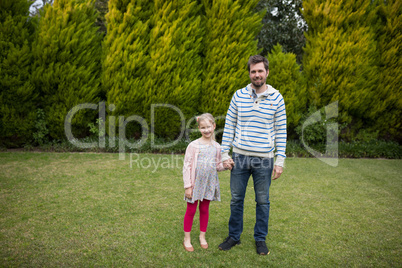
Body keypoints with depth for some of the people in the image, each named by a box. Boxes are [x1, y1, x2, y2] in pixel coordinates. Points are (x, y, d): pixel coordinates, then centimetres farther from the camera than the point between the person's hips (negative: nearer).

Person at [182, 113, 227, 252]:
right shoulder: (193, 145, -10)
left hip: (209, 183, 3)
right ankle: (187, 238, 23)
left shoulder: (216, 147, 3)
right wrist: (187, 186, -12)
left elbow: (218, 166, 12)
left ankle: (202, 236, 32)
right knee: (191, 210, 8)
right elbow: (187, 166, -9)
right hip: (195, 183, -3)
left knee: (205, 209, 15)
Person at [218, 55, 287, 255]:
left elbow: (281, 131, 1)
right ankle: (234, 236, 29)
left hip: (264, 159, -1)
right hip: (240, 156, 1)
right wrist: (224, 154, 0)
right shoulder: (239, 95, 2)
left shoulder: (276, 98, -1)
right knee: (236, 199, 11)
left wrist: (280, 161, -3)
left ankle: (260, 239, 29)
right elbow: (229, 125, 5)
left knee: (263, 201, 11)